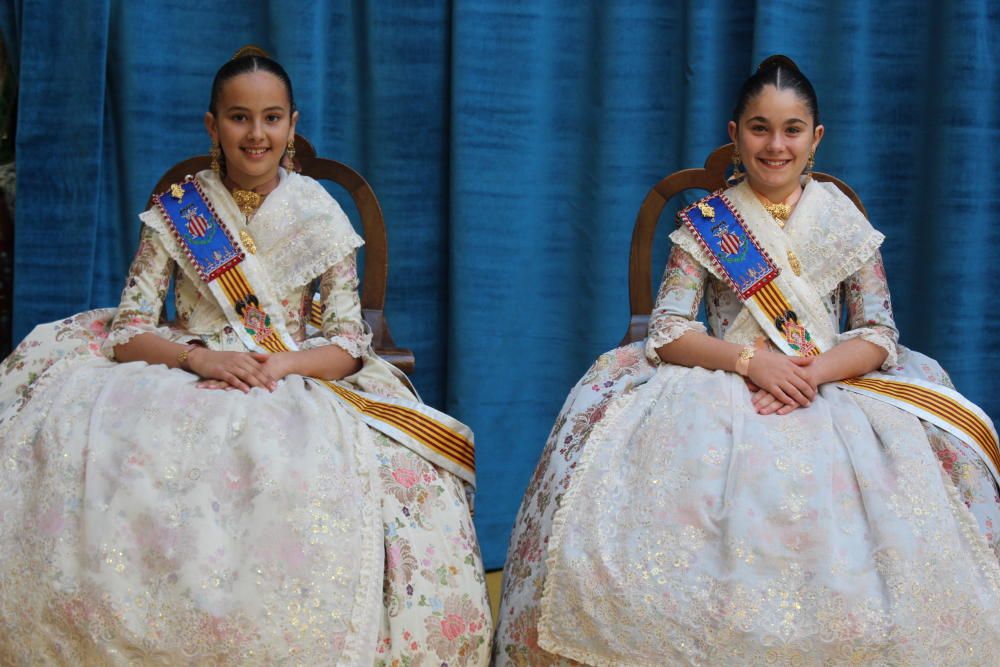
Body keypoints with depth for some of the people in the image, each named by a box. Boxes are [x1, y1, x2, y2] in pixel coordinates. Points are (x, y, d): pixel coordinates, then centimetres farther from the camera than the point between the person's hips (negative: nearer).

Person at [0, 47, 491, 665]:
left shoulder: (318, 218, 8)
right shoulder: (176, 213, 8)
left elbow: (350, 343, 2)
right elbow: (127, 331, 1)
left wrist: (280, 365, -17)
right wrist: (199, 358, -18)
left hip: (296, 388, 0)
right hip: (180, 383, 1)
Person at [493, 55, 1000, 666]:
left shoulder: (844, 221, 9)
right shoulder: (706, 222, 7)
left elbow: (880, 334, 4)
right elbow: (668, 331, -1)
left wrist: (815, 373, -15)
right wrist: (750, 361, -17)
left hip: (834, 386, 1)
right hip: (721, 388, -1)